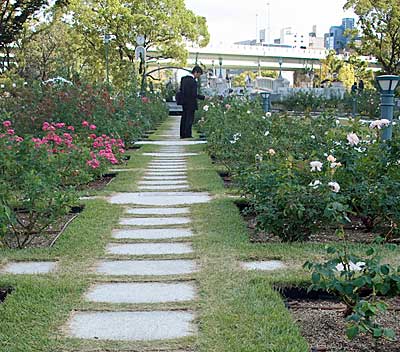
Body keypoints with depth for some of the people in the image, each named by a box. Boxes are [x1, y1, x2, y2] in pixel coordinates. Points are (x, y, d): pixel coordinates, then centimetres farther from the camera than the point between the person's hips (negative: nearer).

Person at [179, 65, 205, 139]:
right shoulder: (193, 81, -19)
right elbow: (194, 94, -21)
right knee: (189, 119, -2)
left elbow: (181, 89, 14)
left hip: (184, 102, 8)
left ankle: (182, 134, 17)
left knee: (184, 118, 12)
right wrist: (203, 97, -14)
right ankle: (187, 134, 0)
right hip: (191, 103, -8)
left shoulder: (184, 79, 8)